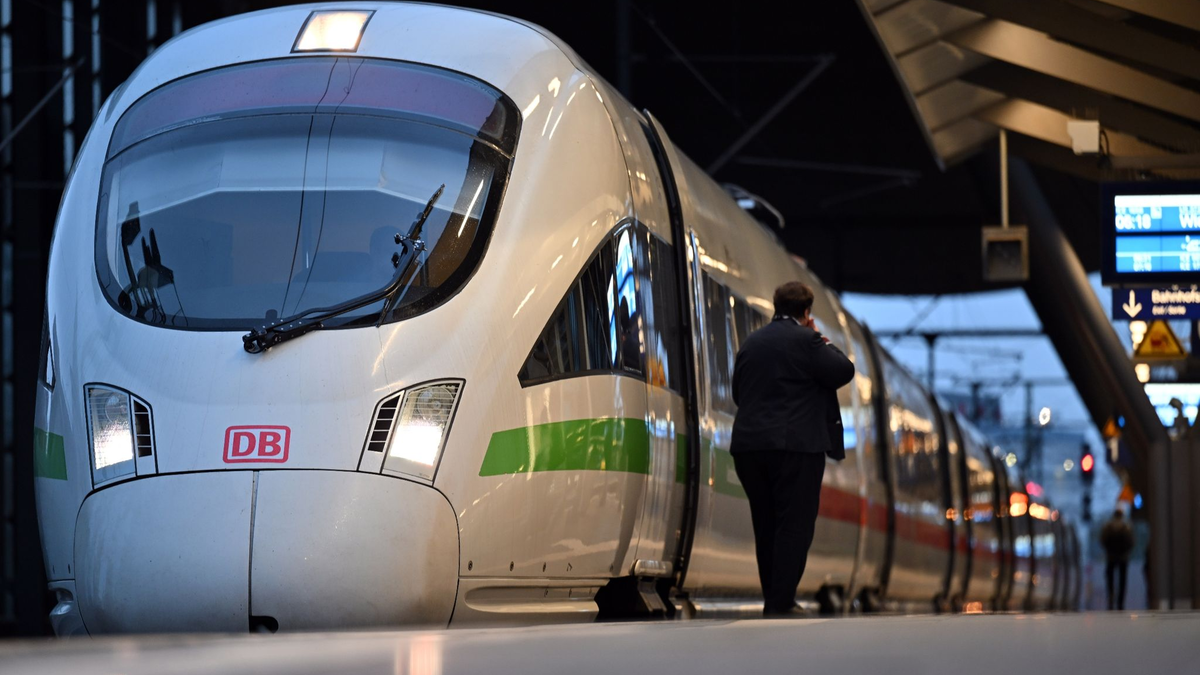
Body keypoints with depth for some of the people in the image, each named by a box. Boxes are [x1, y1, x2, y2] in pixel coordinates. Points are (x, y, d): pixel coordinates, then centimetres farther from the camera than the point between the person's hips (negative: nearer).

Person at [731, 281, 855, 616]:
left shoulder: (751, 342, 13)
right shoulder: (805, 340, -8)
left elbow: (738, 393, 19)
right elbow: (844, 371, -5)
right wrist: (821, 339, 7)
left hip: (749, 446, 7)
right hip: (795, 446, -7)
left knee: (766, 526, 13)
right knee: (794, 526, -5)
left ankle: (772, 600, 17)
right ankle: (781, 604, -11)